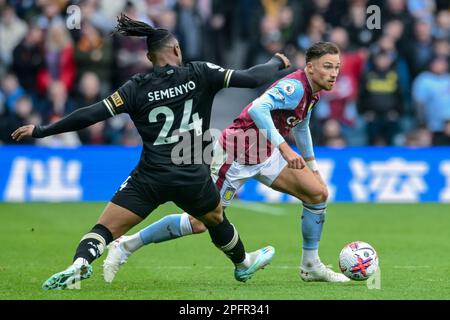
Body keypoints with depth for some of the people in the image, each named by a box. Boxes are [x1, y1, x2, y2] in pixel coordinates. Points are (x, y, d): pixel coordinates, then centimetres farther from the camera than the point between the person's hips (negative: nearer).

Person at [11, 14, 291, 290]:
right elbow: (251, 78, -2)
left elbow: (93, 114, -8)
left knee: (105, 229, -3)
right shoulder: (200, 74, -2)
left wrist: (42, 131, -2)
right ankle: (243, 264, 53)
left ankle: (79, 264, -30)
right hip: (193, 178, 2)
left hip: (150, 179, -2)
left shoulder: (137, 88, -3)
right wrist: (278, 63, 19)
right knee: (216, 219, 32)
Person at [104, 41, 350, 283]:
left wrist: (311, 165, 30)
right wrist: (284, 148, -45)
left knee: (318, 193, 0)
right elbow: (257, 108, -42)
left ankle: (310, 267, 14)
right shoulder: (295, 86, -24)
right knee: (200, 222, -9)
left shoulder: (312, 91, 6)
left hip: (267, 154, 9)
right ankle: (126, 246, 5)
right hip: (237, 156, -9)